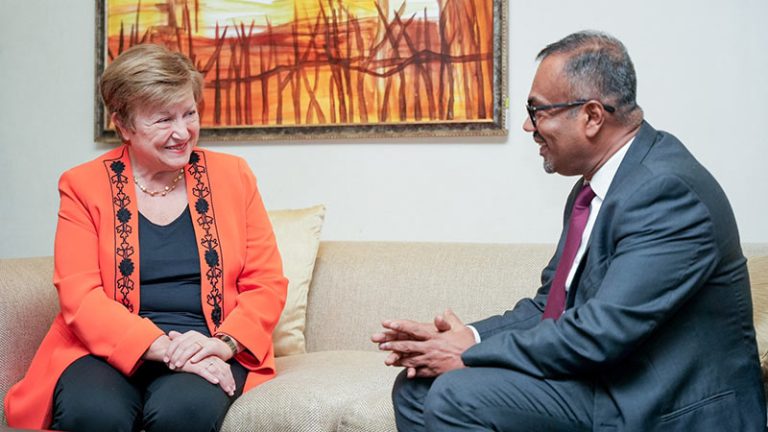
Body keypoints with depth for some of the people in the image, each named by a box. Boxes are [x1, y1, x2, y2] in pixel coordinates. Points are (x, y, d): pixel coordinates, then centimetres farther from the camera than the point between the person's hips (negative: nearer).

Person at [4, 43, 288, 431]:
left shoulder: (233, 176, 10)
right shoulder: (83, 186, 5)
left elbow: (267, 283, 8)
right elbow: (79, 296, -5)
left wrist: (225, 343, -13)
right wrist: (162, 348, -21)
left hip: (207, 352, 1)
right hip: (112, 350, 0)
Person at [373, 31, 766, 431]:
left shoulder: (667, 189, -22)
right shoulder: (593, 186, 9)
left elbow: (601, 333, -27)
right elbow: (550, 304, 13)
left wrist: (471, 352, -17)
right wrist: (465, 336, -6)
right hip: (599, 375, 9)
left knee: (457, 395, -24)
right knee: (417, 387, 1)